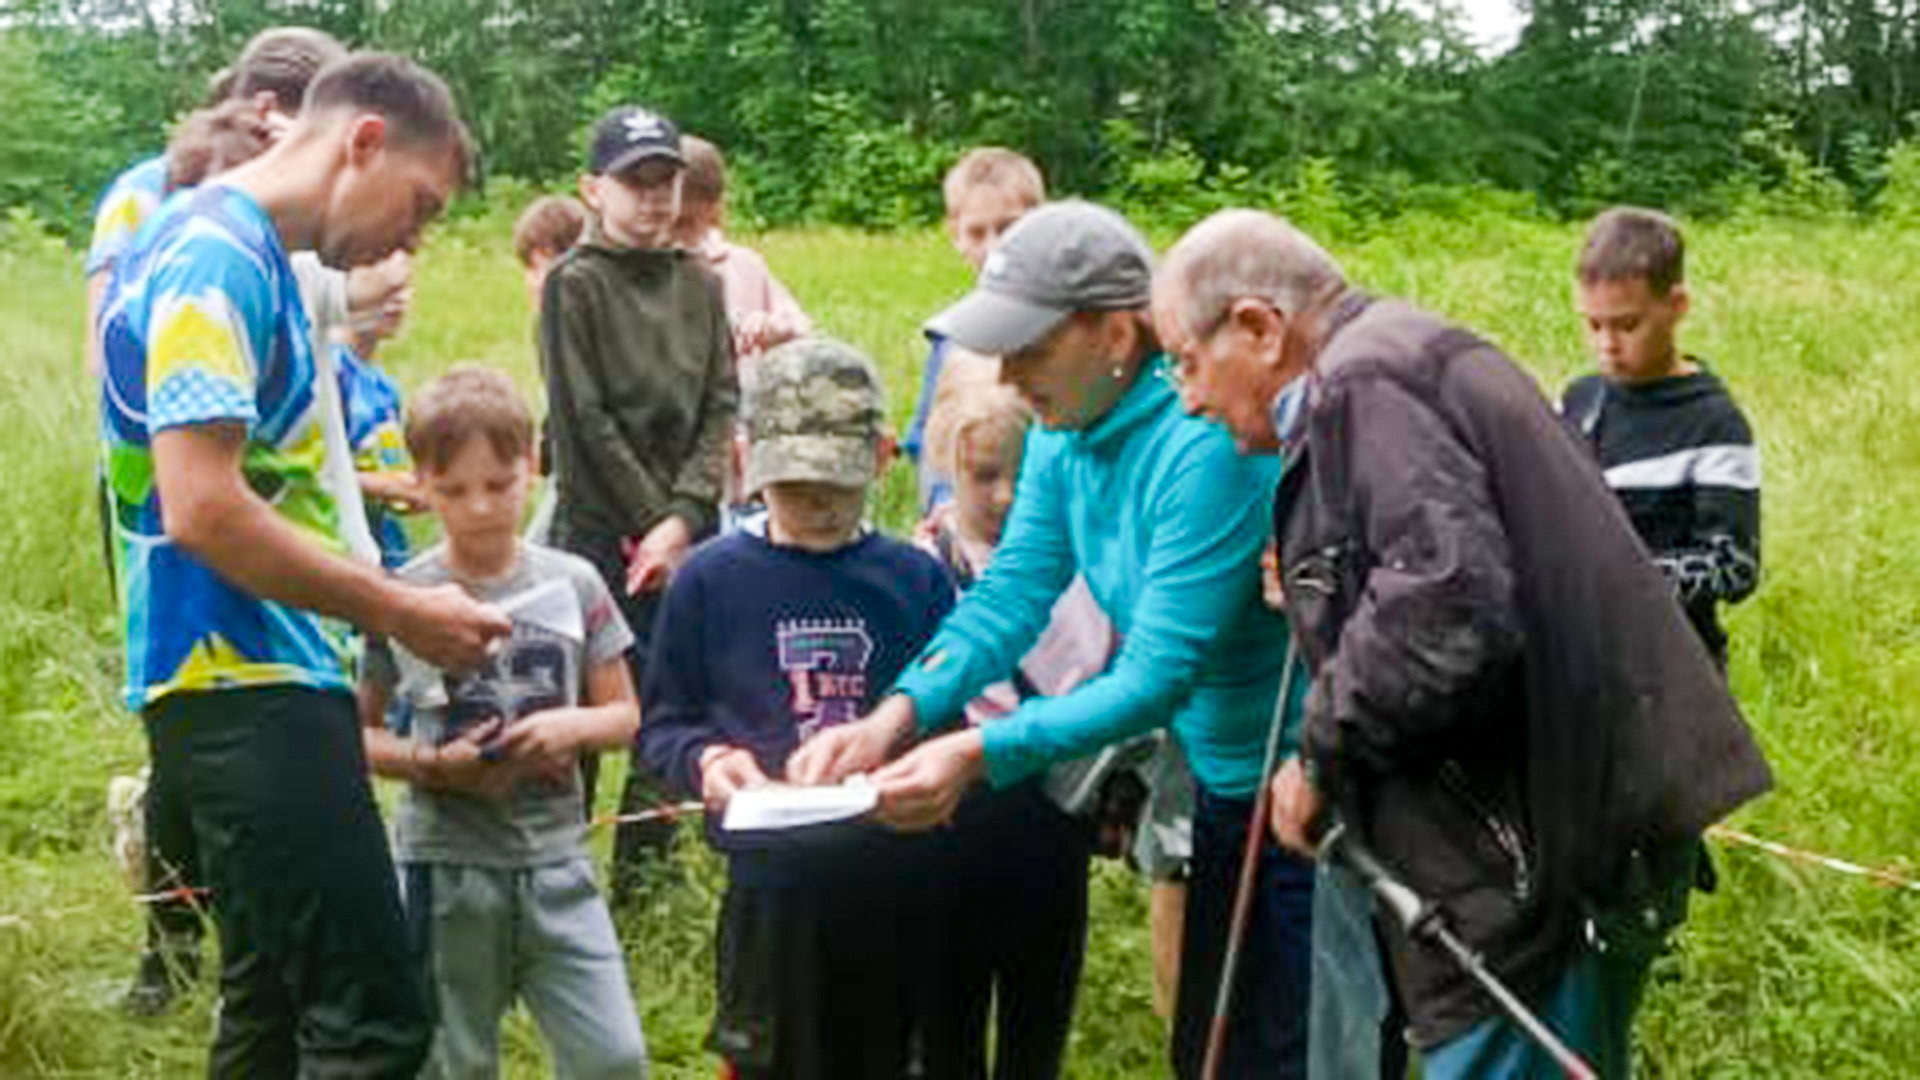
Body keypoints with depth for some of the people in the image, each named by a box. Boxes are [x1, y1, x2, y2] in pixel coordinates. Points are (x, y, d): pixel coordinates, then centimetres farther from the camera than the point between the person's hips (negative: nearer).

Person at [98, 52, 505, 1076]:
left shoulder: (230, 252, 16)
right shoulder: (219, 256, -14)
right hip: (247, 687, -11)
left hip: (252, 685, 11)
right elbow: (202, 512, -22)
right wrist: (400, 613, -15)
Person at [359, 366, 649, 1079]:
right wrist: (434, 765, -15)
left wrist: (572, 726, -12)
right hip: (445, 866, -1)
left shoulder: (573, 585, 2)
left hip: (555, 862, 2)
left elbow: (623, 714, 8)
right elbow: (356, 731, 2)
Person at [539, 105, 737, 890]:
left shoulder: (700, 284, 11)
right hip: (600, 531, -4)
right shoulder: (575, 283, -3)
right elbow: (585, 420, -8)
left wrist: (683, 517, -8)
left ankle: (644, 876, 16)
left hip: (690, 533, 4)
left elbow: (722, 406, 5)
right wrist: (650, 523, -10)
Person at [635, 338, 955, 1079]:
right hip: (770, 886, -2)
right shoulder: (711, 580, -1)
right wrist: (703, 760, -16)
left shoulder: (916, 580, 2)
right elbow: (661, 724, 4)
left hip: (892, 885, 2)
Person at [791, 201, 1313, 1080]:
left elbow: (1160, 676, -28)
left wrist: (981, 753, -34)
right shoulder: (1064, 437, -1)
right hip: (1222, 788, 9)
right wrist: (895, 717, -20)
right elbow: (1013, 592, -4)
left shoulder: (1204, 447, -28)